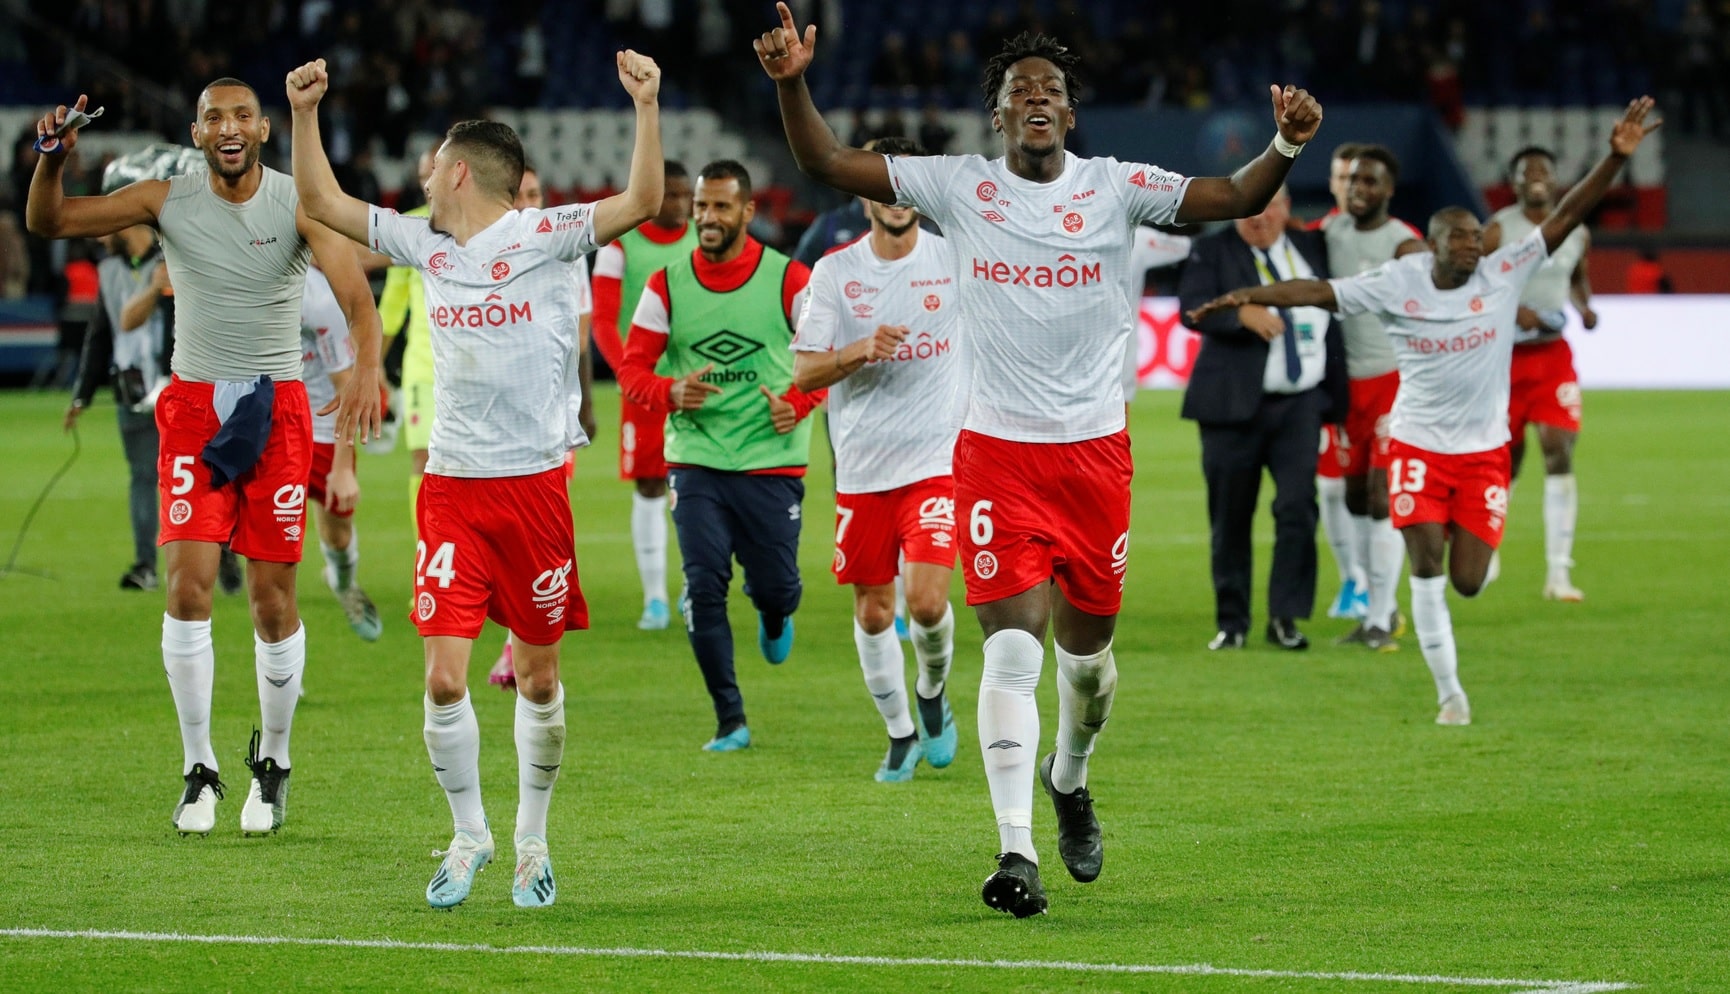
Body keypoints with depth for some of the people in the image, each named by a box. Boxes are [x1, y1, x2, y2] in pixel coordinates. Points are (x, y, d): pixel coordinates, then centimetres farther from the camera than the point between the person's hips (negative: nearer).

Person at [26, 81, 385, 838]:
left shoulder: (300, 204, -6)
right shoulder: (167, 201, -1)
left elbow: (355, 292, -19)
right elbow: (47, 222, 0)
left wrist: (366, 366, -39)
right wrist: (52, 158, -21)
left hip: (275, 408, -1)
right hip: (193, 406, 1)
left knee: (272, 599, 0)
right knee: (188, 585, -11)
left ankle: (272, 762, 21)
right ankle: (199, 769, 0)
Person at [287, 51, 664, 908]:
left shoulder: (545, 236, -3)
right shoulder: (425, 245, 11)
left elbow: (642, 202, -15)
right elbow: (323, 203, 19)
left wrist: (647, 105, -24)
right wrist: (304, 114, 11)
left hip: (535, 484, -3)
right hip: (450, 490, 3)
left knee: (538, 678, 5)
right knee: (445, 678, -6)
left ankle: (532, 841, 20)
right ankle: (468, 834, 11)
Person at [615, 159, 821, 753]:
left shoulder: (788, 279, -4)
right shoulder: (667, 286, 1)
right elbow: (633, 369, 3)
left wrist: (797, 401, -15)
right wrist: (671, 393, -18)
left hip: (772, 461, -1)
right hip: (696, 459, 1)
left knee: (775, 587, 2)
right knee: (704, 586, -9)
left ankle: (774, 617, 43)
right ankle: (730, 721, 0)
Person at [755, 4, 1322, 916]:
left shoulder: (1115, 187, 1)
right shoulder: (957, 186, 1)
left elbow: (1233, 201, -5)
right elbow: (829, 167, -1)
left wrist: (1285, 147, -24)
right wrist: (792, 86, -16)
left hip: (1094, 450, 2)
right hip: (995, 453, -2)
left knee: (1086, 650, 12)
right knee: (1012, 647, -13)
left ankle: (1069, 781, 43)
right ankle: (1015, 849, -14)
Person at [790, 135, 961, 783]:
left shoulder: (955, 259, 0)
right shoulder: (835, 272, 1)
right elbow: (803, 372, -1)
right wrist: (861, 351, -18)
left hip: (938, 459, -2)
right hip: (861, 468, 2)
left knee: (927, 598, -16)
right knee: (873, 610, 5)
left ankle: (933, 693, 14)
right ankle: (901, 734, 24)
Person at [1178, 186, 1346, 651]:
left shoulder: (1312, 247, 12)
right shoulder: (1212, 251, 1)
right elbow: (1192, 307, -14)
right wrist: (1242, 313, -31)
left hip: (1301, 403, 2)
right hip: (1235, 404, -2)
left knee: (1298, 505, -12)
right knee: (1230, 518, 2)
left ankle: (1286, 616, -7)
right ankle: (1231, 622, 13)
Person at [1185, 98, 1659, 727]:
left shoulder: (1503, 274, -7)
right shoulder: (1397, 283, -7)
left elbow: (1565, 216, -10)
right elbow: (1320, 291, -8)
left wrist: (1616, 158, -19)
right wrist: (1248, 296, -18)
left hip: (1484, 450, 1)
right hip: (1418, 444, -1)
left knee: (1468, 581, -2)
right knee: (1428, 565, -11)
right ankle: (1449, 692, -1)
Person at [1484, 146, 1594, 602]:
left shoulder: (1576, 232, 5)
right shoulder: (1498, 230, -7)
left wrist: (1585, 306, 2)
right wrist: (1512, 310, -25)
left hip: (1554, 354, 2)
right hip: (1505, 354, -2)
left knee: (1559, 453, -12)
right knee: (1506, 455, 7)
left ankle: (1559, 573, -13)